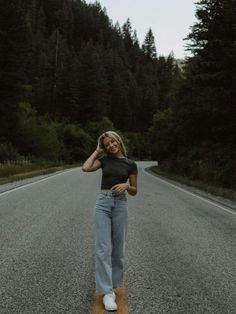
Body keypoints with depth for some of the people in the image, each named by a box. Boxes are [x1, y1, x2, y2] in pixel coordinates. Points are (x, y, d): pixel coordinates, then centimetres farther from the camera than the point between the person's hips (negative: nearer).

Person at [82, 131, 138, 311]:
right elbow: (85, 168, -9)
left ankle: (113, 283, 28)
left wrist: (126, 185, -16)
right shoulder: (104, 159, 8)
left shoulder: (130, 164, 4)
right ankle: (107, 292, -6)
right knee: (103, 247, -9)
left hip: (120, 204, 0)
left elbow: (134, 191, 6)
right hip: (103, 203, 0)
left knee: (118, 247, 7)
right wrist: (97, 151, 3)